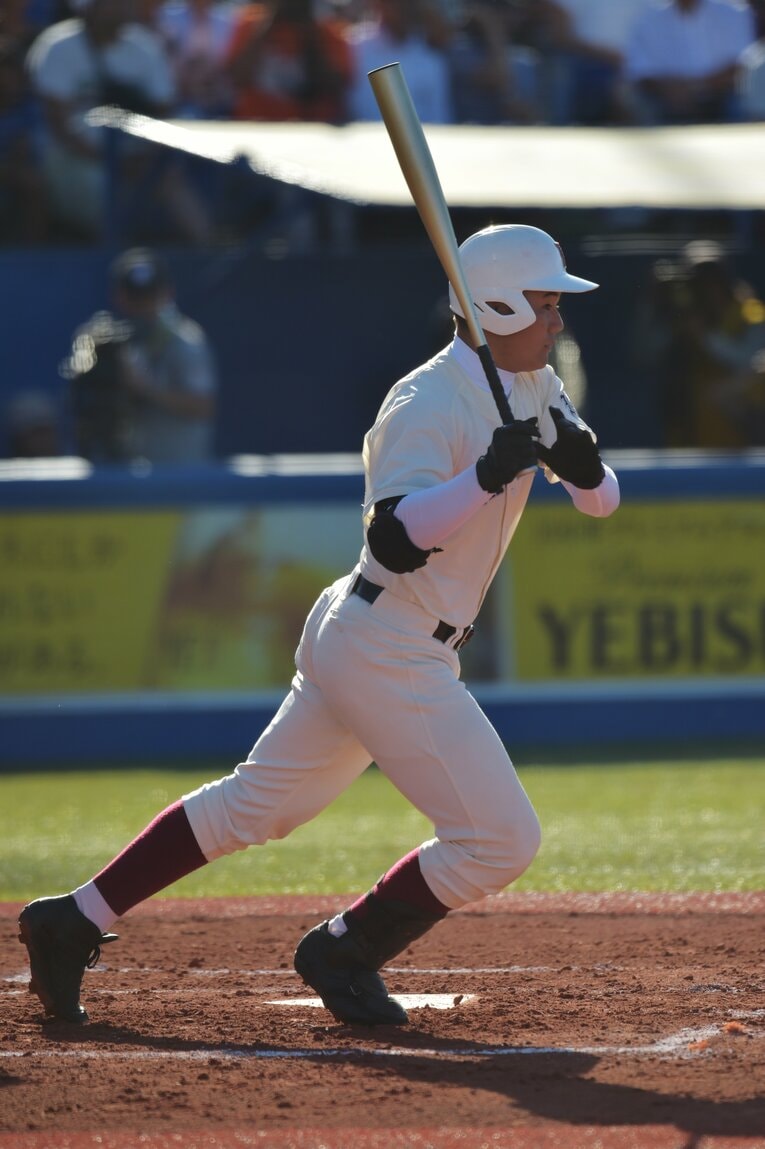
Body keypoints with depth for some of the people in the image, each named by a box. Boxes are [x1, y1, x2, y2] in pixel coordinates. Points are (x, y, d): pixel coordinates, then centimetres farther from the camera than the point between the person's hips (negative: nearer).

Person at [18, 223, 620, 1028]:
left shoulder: (533, 389, 9)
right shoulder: (427, 405, -19)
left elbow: (601, 500, 9)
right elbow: (395, 541, -29)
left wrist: (583, 461, -13)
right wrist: (489, 476, -39)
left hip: (357, 639, 10)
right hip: (390, 653, -10)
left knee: (256, 803, 16)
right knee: (501, 838, -7)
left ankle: (75, 922, 19)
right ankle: (344, 953, 9)